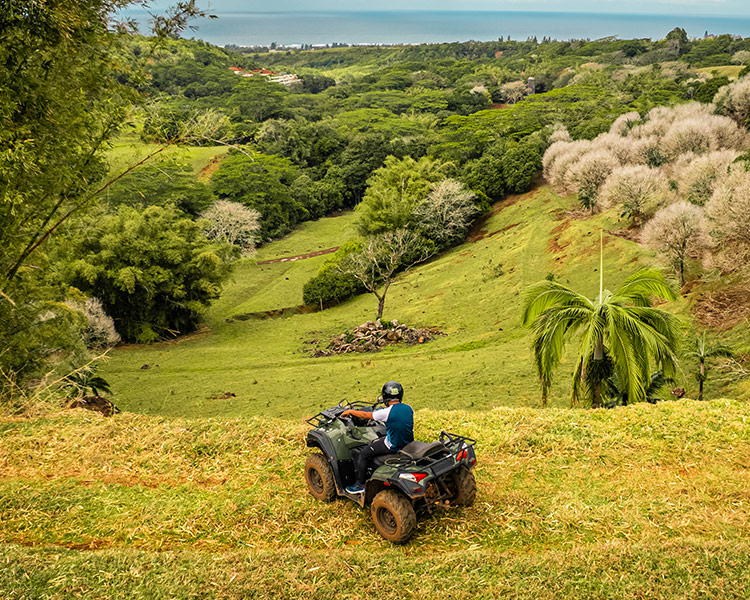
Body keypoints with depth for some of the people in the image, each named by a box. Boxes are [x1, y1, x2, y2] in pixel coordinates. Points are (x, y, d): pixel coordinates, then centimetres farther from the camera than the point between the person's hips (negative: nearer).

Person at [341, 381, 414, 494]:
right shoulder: (408, 408, -5)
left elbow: (365, 415, -6)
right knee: (374, 442, 32)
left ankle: (360, 484, 14)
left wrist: (350, 411, 9)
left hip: (393, 446, -7)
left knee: (362, 455, 7)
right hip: (408, 443, 7)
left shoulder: (386, 412, -21)